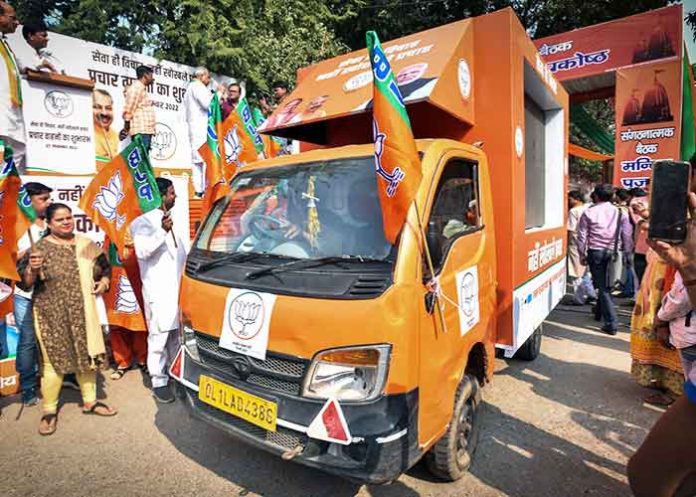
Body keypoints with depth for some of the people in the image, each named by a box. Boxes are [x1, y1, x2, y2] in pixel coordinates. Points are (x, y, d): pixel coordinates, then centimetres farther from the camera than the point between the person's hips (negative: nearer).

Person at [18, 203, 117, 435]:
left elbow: (105, 269, 17)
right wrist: (32, 269, -26)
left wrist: (104, 282, -3)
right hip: (52, 316, -4)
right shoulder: (39, 248, -5)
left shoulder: (87, 245, 6)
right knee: (54, 361, 0)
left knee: (88, 356, 12)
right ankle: (49, 410, 20)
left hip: (84, 314, 4)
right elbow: (25, 283, -7)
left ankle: (90, 401, 29)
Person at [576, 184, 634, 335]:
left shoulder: (589, 212, -3)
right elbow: (627, 236, 4)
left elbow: (582, 236, -2)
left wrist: (582, 254, 7)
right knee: (606, 284, 20)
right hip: (613, 252, 2)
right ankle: (599, 311, 38)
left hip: (595, 251, -2)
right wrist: (627, 252, 15)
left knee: (603, 287, 1)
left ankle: (611, 324, -3)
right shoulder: (620, 213, 2)